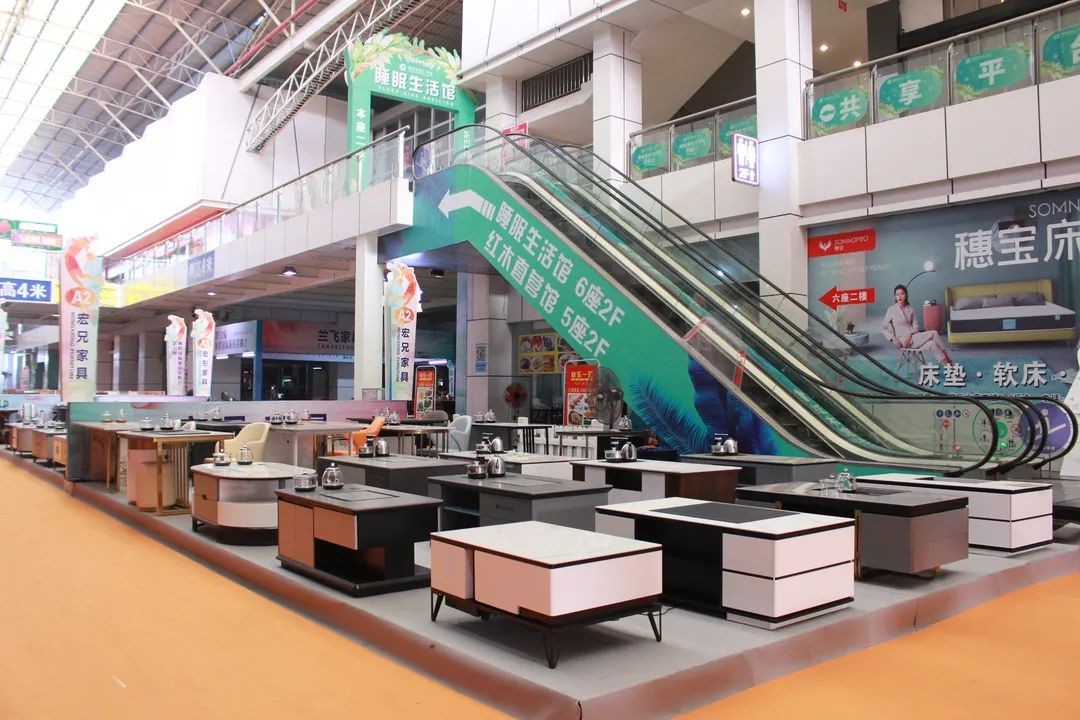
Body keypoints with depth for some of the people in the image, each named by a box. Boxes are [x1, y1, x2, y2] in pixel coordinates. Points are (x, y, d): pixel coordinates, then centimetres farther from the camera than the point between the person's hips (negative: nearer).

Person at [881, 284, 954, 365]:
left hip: (912, 337, 4)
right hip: (903, 340, -4)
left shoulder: (911, 309, 9)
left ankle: (948, 364, -20)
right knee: (933, 333, -21)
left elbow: (915, 326, 6)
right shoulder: (891, 310, -4)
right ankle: (948, 362, -15)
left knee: (932, 344, -25)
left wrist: (910, 334, -14)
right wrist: (893, 338, -16)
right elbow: (883, 328, -3)